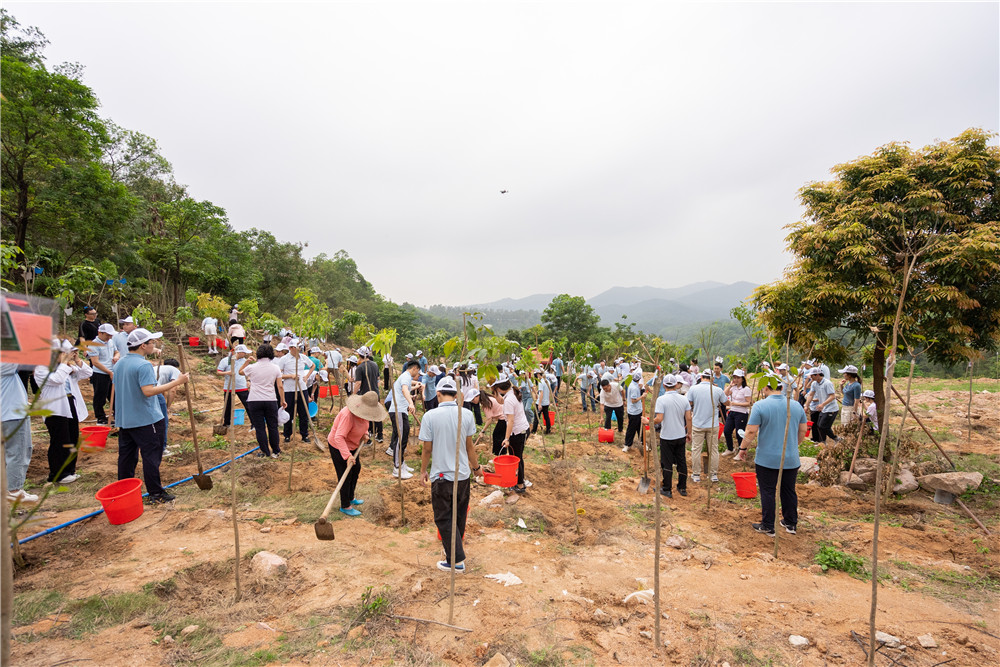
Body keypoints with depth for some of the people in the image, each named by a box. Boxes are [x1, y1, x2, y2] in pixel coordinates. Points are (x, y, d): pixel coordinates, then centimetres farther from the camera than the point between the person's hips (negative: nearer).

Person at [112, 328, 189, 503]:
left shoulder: (119, 364, 10)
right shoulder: (143, 365, -19)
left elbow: (116, 389, 18)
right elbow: (148, 391, -28)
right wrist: (176, 382, -27)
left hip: (124, 419, 9)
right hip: (146, 420, -9)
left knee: (126, 456, 16)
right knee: (151, 456, -1)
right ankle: (156, 493, 4)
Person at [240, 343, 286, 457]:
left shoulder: (252, 367, -6)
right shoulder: (275, 368, -2)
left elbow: (240, 372, 17)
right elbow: (280, 387, 0)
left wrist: (247, 361, 18)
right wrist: (282, 400, 8)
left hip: (254, 401, -1)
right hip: (271, 401, 1)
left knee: (259, 428, 6)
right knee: (273, 427, 9)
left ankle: (265, 452, 10)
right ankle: (275, 451, 16)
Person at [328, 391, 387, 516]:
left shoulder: (363, 412, -8)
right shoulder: (348, 415, -35)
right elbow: (339, 437, -41)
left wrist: (364, 434, -4)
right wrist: (347, 455, -47)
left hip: (352, 445, 9)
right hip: (339, 447, -9)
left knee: (356, 469, 20)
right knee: (345, 476, -3)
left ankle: (350, 498, 39)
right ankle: (345, 506, 13)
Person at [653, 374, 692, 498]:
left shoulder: (661, 399, -16)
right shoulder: (684, 399, -2)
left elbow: (659, 419, -22)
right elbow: (688, 418, 2)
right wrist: (689, 433, 14)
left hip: (667, 437, -4)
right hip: (681, 436, 4)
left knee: (667, 464, 5)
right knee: (682, 462, 15)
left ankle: (667, 490, 13)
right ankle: (682, 488, 25)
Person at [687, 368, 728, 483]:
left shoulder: (693, 389, -9)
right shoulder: (717, 390, -6)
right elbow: (727, 403, 11)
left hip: (697, 425, -1)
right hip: (713, 425, 1)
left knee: (696, 450, 7)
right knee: (713, 450, 12)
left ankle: (696, 475, 14)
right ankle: (714, 475, 21)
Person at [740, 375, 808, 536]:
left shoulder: (760, 406, -14)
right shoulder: (796, 406, 2)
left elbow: (751, 431, -16)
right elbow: (803, 431, 12)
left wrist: (743, 448, -2)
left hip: (767, 459, -5)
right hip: (791, 459, 5)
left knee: (767, 492, 6)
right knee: (789, 491, 18)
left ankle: (768, 527, 14)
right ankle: (791, 524, 30)